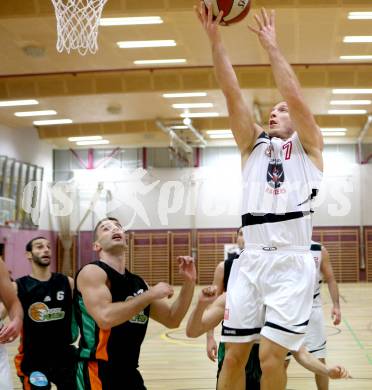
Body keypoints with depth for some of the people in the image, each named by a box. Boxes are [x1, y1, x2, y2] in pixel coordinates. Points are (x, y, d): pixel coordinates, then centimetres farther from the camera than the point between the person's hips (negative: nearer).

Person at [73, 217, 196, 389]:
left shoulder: (138, 282, 12)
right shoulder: (92, 272, -10)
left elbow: (172, 320, 17)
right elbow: (105, 318, -26)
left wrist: (189, 283, 4)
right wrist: (150, 295, -19)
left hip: (129, 372, 8)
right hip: (98, 372, -8)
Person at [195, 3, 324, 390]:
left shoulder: (308, 147, 10)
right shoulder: (253, 146, 19)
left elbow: (294, 96, -7)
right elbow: (232, 94, 8)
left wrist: (271, 45, -1)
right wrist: (214, 37, 0)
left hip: (291, 263, -3)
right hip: (250, 261, 4)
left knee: (271, 356, -10)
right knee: (233, 354, 3)